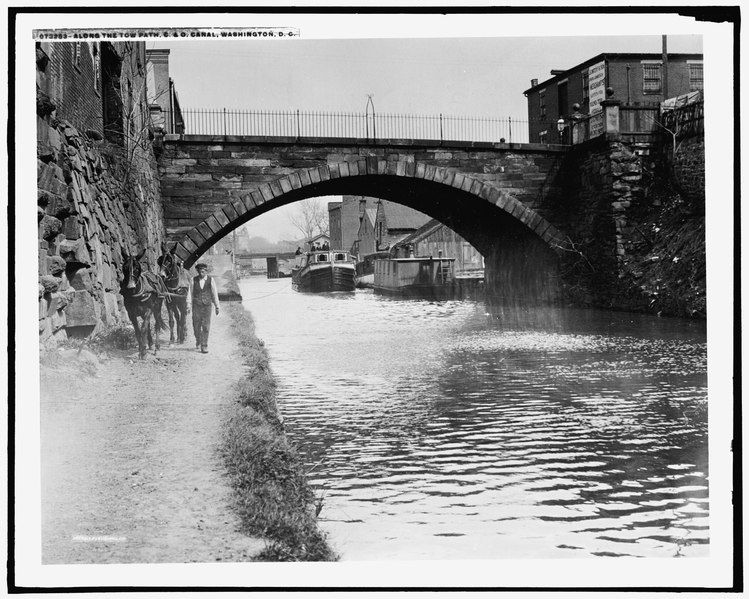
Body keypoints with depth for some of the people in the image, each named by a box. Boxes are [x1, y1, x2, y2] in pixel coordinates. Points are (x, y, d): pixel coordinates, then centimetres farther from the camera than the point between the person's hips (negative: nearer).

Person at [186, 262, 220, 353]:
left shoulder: (210, 280, 0)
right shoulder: (193, 280, 1)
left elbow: (214, 293, 5)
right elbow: (190, 293, 2)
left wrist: (217, 306, 7)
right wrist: (189, 306, -3)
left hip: (207, 306, -1)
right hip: (196, 306, 1)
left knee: (206, 327, -5)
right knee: (196, 326, 4)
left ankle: (204, 346, 0)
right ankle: (198, 339, 34)